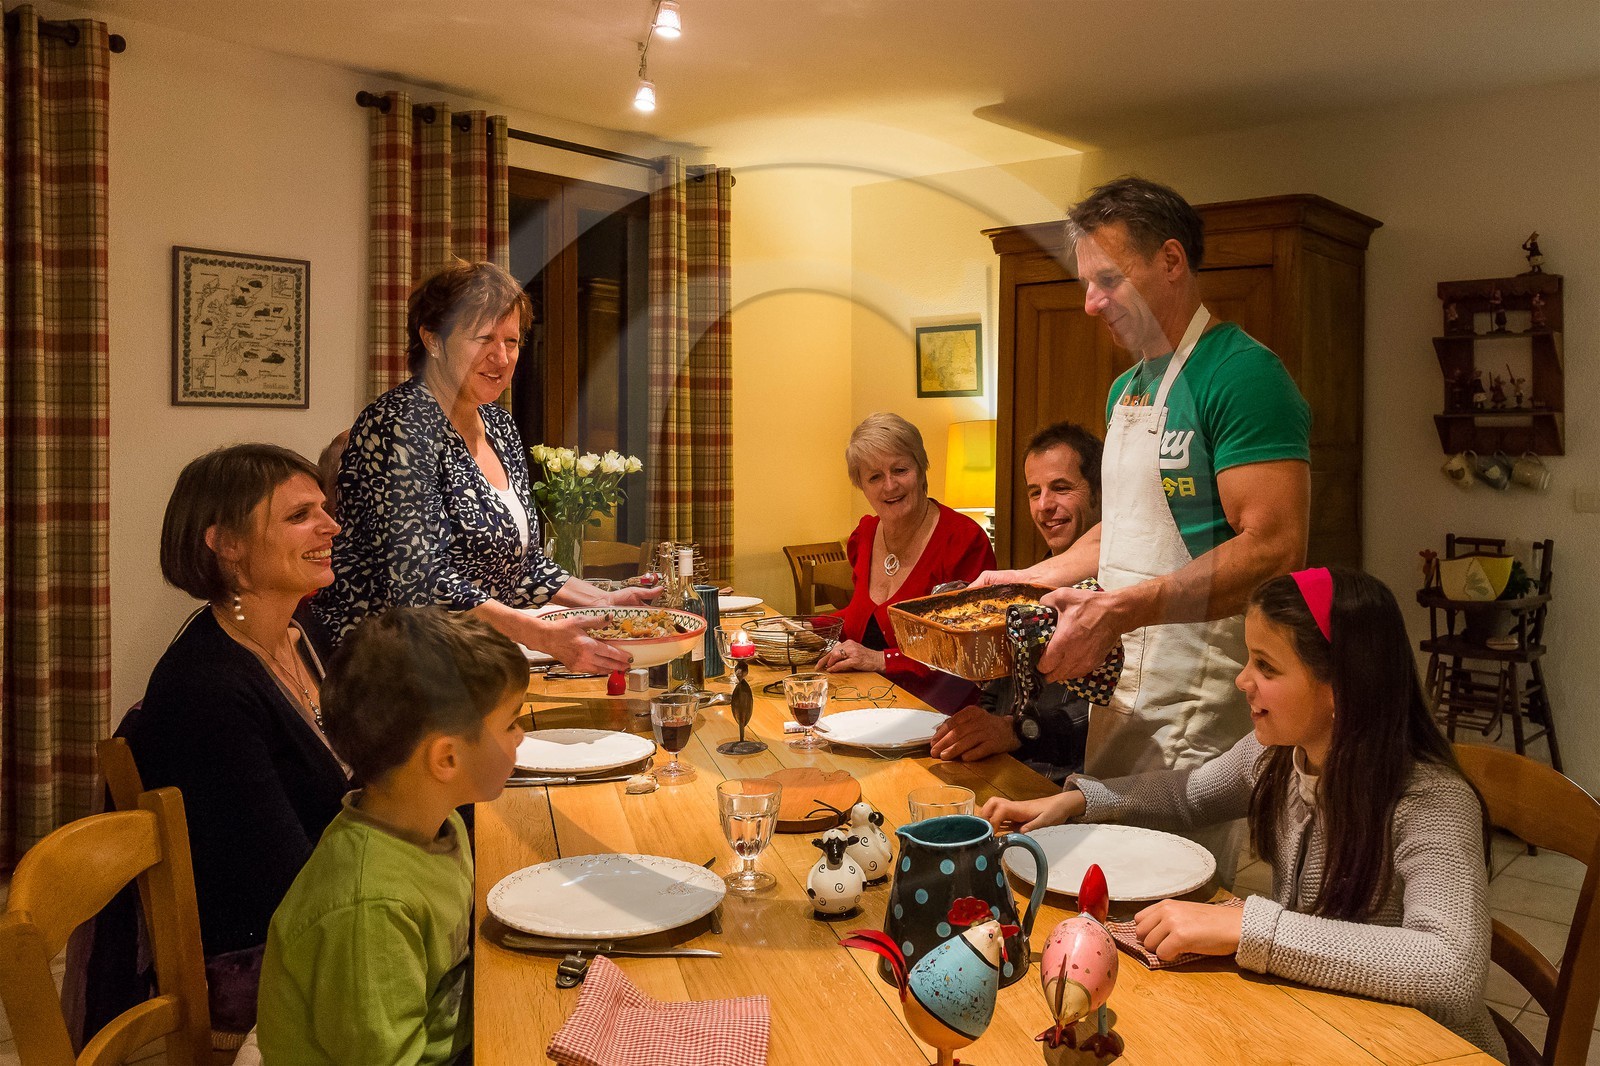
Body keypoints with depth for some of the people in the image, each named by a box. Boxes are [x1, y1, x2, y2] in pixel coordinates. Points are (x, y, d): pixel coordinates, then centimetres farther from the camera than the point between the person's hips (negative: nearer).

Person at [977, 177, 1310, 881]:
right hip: (1123, 687, 9)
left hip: (1200, 703, -8)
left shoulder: (1240, 372, -14)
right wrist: (1029, 578, 14)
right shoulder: (1127, 387, 15)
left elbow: (1275, 550, -23)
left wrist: (1120, 611, -28)